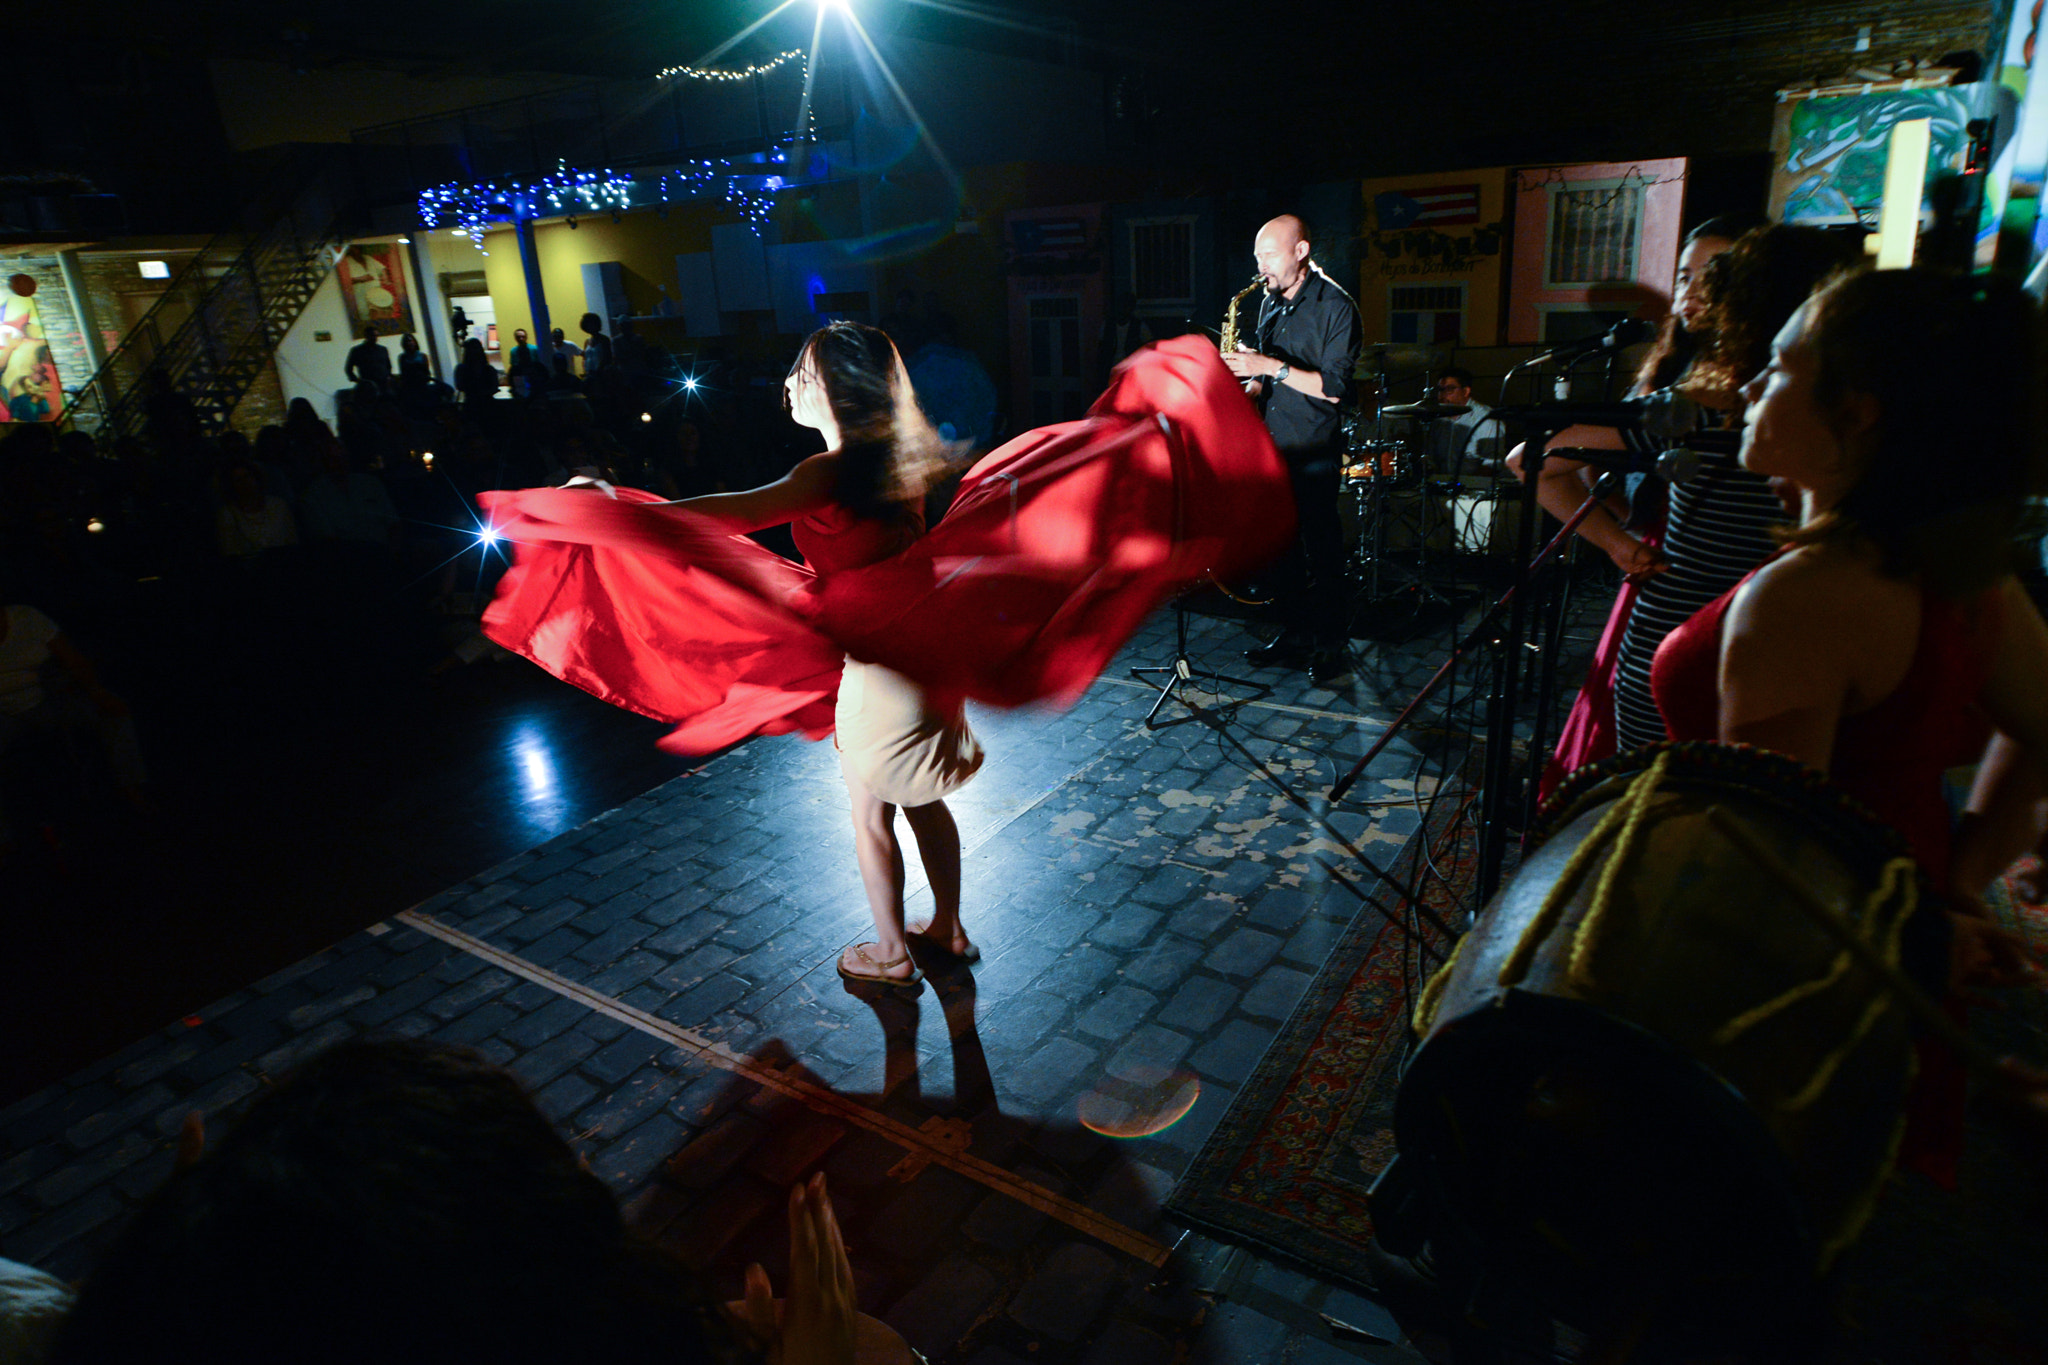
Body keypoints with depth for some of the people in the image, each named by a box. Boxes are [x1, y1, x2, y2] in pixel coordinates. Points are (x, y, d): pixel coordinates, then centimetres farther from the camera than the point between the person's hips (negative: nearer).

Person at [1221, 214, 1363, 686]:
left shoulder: (1335, 307, -10)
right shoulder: (1270, 303, 13)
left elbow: (1333, 388, -17)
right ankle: (1295, 636, 20)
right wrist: (1249, 387, 2)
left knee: (1321, 552, -3)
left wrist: (1271, 367, -22)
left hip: (1313, 452, -7)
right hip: (1272, 445, 7)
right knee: (1285, 547, 10)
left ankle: (1333, 647, 7)